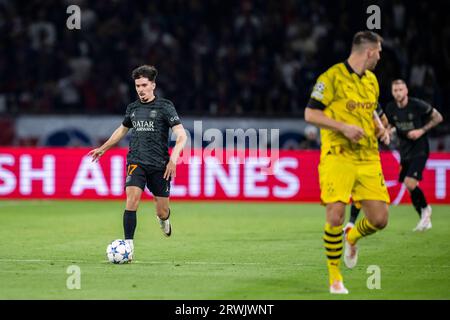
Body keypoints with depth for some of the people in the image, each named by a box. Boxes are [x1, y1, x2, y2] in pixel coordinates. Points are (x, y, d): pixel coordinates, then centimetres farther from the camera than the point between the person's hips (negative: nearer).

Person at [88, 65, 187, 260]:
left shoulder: (164, 106, -3)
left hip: (159, 165, -2)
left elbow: (181, 136, -9)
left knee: (162, 212, 4)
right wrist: (103, 149, 36)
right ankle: (128, 244, -19)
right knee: (132, 199, -21)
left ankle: (163, 219, 43)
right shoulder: (132, 108, 11)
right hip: (136, 162, 2)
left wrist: (173, 158, -22)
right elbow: (122, 129, 31)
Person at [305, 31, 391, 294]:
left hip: (368, 158, 6)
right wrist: (344, 127, -18)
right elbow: (310, 114, -8)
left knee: (379, 219, -2)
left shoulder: (371, 80, 15)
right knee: (336, 217, -14)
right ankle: (335, 276, 4)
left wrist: (380, 129, 8)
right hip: (338, 156, -6)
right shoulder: (332, 77, -7)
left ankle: (352, 238, 33)